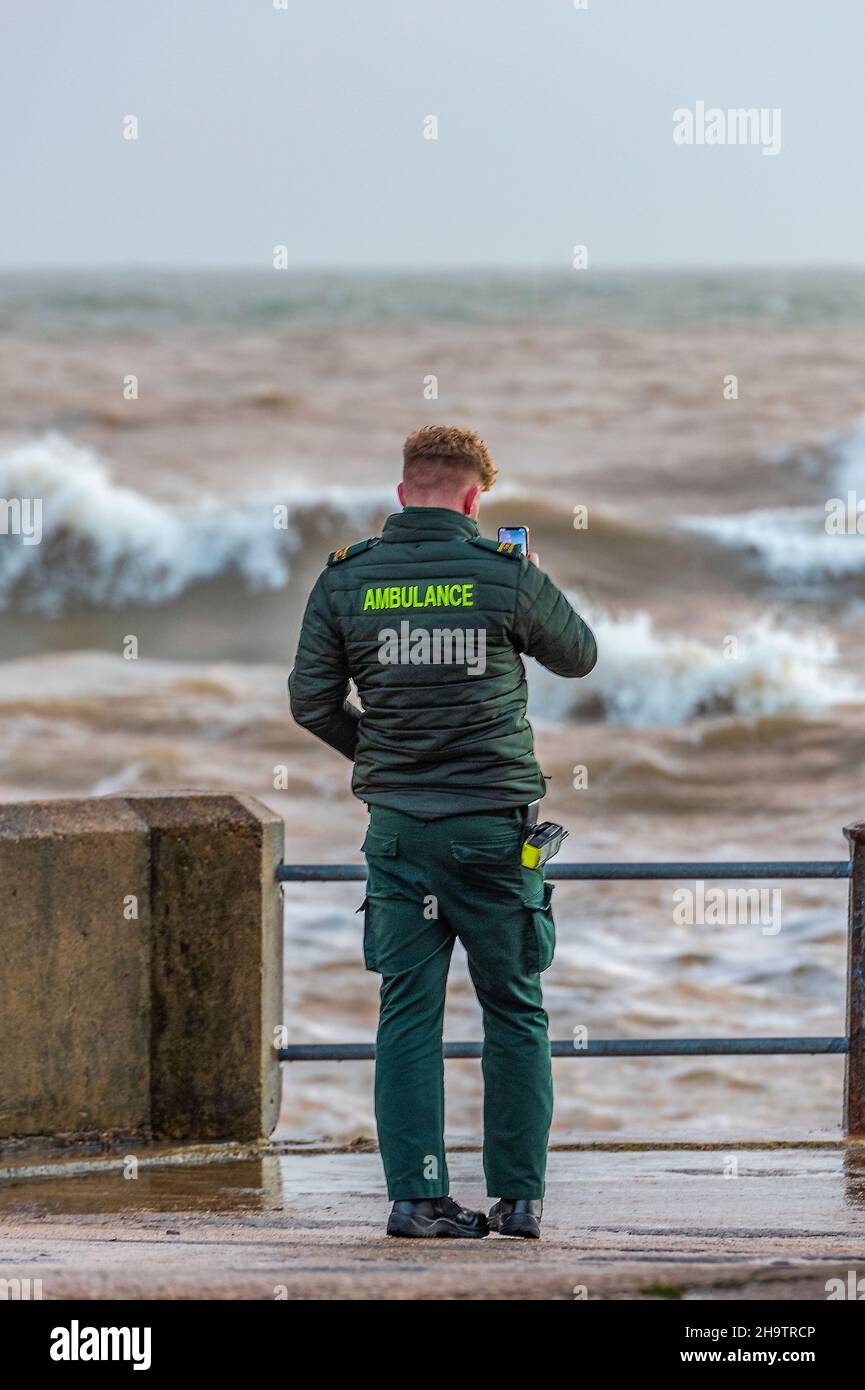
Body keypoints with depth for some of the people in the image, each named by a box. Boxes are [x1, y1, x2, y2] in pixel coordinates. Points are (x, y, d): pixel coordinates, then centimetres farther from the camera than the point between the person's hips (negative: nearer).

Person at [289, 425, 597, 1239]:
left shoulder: (346, 579, 1)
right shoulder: (506, 574, -4)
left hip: (399, 825, 2)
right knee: (515, 1012, 7)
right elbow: (578, 656, 13)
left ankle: (415, 1194, -4)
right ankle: (518, 1196, 6)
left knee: (407, 1012, 4)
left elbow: (310, 701, 3)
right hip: (494, 817, -2)